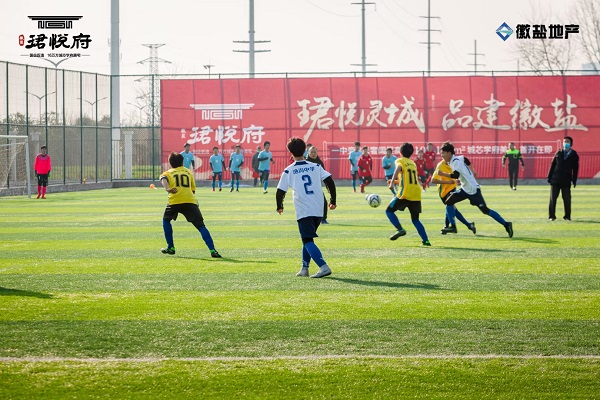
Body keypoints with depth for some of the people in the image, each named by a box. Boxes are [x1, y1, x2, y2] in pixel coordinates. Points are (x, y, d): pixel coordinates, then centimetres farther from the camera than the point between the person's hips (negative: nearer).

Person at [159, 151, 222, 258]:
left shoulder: (167, 173, 20)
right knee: (201, 226, 0)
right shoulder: (189, 172, 26)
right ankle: (212, 250, -13)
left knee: (166, 220, 27)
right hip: (190, 200, 0)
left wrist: (167, 189, -23)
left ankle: (171, 248, 24)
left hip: (174, 201, 0)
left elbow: (163, 179, -5)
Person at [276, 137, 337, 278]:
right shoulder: (315, 167, 8)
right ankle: (304, 268, 20)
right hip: (319, 210, 5)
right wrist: (333, 200, 8)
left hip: (303, 212, -4)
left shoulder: (289, 171, -1)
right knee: (308, 238, 21)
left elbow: (280, 191, -2)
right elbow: (330, 181, -1)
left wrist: (279, 207, 15)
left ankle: (324, 267, -22)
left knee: (307, 241, -4)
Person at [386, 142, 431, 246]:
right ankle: (425, 240, 0)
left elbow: (398, 169, -20)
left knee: (389, 211, 7)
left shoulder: (400, 161, 4)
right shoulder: (413, 163, 22)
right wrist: (396, 180, 41)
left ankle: (400, 229, -12)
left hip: (405, 194, -6)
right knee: (415, 219, 13)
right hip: (416, 195, 6)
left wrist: (392, 182, -30)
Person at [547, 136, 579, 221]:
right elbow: (552, 165, 8)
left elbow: (575, 169, 3)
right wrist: (549, 177, 2)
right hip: (555, 179, 1)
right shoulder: (558, 153, 9)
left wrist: (574, 180, -2)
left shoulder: (574, 155, 3)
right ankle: (551, 216, 4)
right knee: (553, 199, 0)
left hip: (566, 181, -1)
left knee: (567, 199, 1)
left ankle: (567, 216, 11)